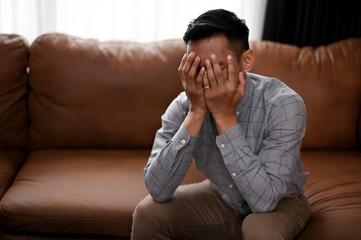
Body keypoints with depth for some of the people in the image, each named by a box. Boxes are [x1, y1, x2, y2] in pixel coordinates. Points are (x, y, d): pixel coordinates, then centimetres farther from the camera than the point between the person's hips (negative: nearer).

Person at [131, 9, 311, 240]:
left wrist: (225, 115, -38)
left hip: (279, 202, -2)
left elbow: (264, 199, -35)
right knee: (148, 212, -17)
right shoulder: (183, 106, -19)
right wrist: (196, 112, -34)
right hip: (222, 196, 3)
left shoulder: (284, 104, -29)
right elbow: (158, 189, -28)